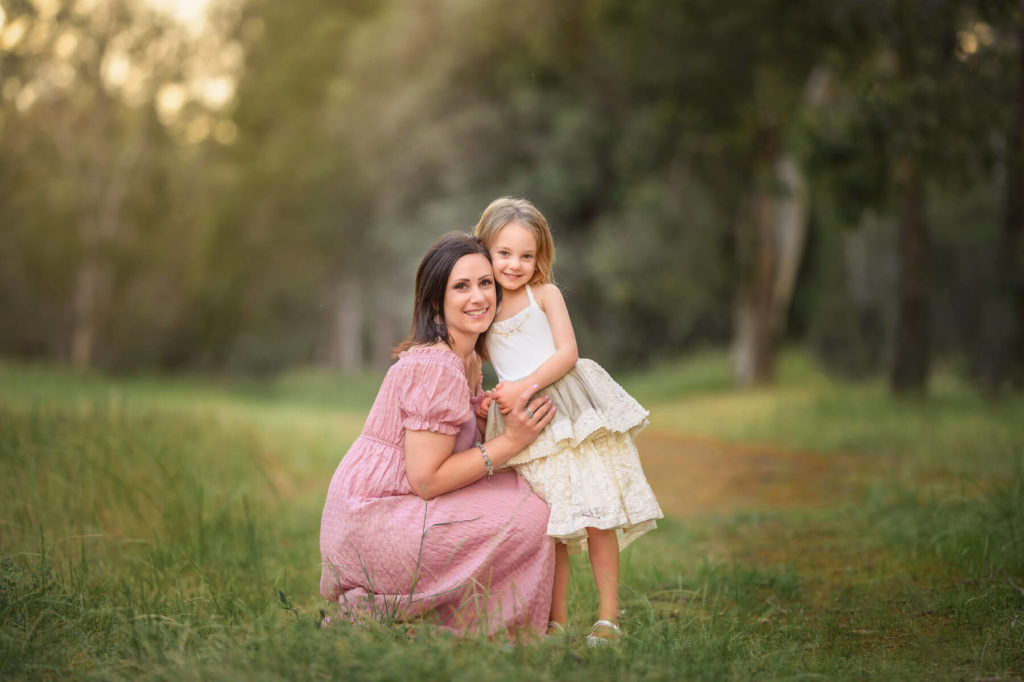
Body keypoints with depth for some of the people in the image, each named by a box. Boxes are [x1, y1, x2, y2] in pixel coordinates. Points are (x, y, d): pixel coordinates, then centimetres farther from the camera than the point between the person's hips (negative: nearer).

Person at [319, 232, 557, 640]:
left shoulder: (469, 360, 12)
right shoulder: (437, 367, -19)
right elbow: (425, 478, -21)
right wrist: (509, 442, -17)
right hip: (370, 525, -10)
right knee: (525, 519, -13)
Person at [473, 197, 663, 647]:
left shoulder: (545, 294, 2)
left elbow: (567, 352, -7)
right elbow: (489, 371, 19)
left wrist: (525, 386, -18)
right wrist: (485, 401, -2)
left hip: (570, 410, -2)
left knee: (596, 516, -5)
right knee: (547, 526, 2)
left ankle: (608, 617, 1)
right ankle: (555, 622, 8)